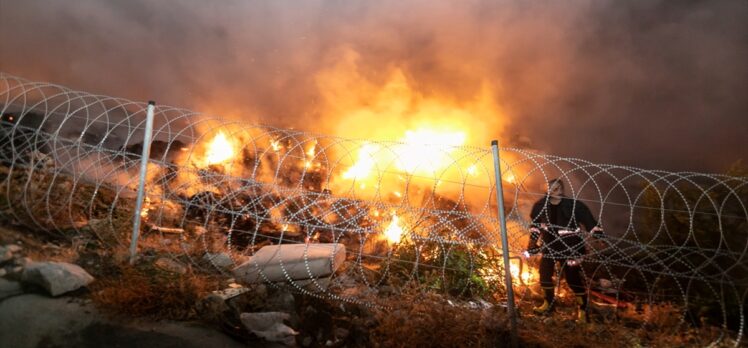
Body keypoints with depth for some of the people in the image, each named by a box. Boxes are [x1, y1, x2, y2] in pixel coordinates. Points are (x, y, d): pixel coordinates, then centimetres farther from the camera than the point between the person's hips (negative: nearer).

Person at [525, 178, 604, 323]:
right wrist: (532, 243, 8)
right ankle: (549, 304, 33)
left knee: (573, 278, -4)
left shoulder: (574, 206, -21)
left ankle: (583, 309, 17)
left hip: (570, 248, -4)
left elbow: (591, 223, -16)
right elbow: (535, 225, 7)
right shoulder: (540, 205, -8)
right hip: (549, 246, 5)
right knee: (544, 274, 11)